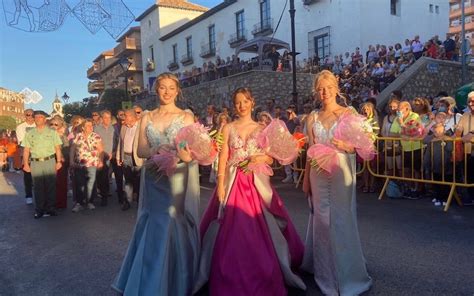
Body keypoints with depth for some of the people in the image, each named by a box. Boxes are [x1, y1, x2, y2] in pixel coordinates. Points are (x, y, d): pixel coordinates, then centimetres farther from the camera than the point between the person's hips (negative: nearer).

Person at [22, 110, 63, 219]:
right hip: (35, 163, 1)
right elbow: (26, 150, 9)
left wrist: (59, 161, -4)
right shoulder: (29, 134, 11)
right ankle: (39, 209, 11)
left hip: (49, 162, -1)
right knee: (38, 187, 3)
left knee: (51, 186, 1)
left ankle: (50, 208, 10)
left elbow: (57, 148, 4)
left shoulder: (52, 132, 7)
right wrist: (26, 164, 1)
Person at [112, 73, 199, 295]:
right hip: (154, 180, 3)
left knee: (172, 228, 1)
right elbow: (140, 151, 4)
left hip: (177, 180, -3)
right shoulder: (147, 117, 9)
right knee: (152, 229, 11)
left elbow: (193, 151, -6)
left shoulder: (186, 117, 0)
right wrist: (156, 151, -17)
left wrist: (184, 156, -28)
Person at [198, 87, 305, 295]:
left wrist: (262, 158, -14)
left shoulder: (261, 129, 8)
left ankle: (263, 276, 19)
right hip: (234, 182, 0)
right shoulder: (228, 128, 5)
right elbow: (223, 158, -1)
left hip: (257, 183, 1)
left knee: (259, 229, 2)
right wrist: (220, 184, -10)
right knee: (233, 230, 2)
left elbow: (271, 159, 8)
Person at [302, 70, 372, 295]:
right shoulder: (313, 118, 6)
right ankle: (327, 273, 29)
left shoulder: (348, 113, -2)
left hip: (341, 173, -3)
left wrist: (345, 146, -25)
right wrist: (306, 179, 9)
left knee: (341, 219, 3)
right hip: (319, 174, 3)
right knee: (322, 219, 10)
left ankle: (346, 275, 22)